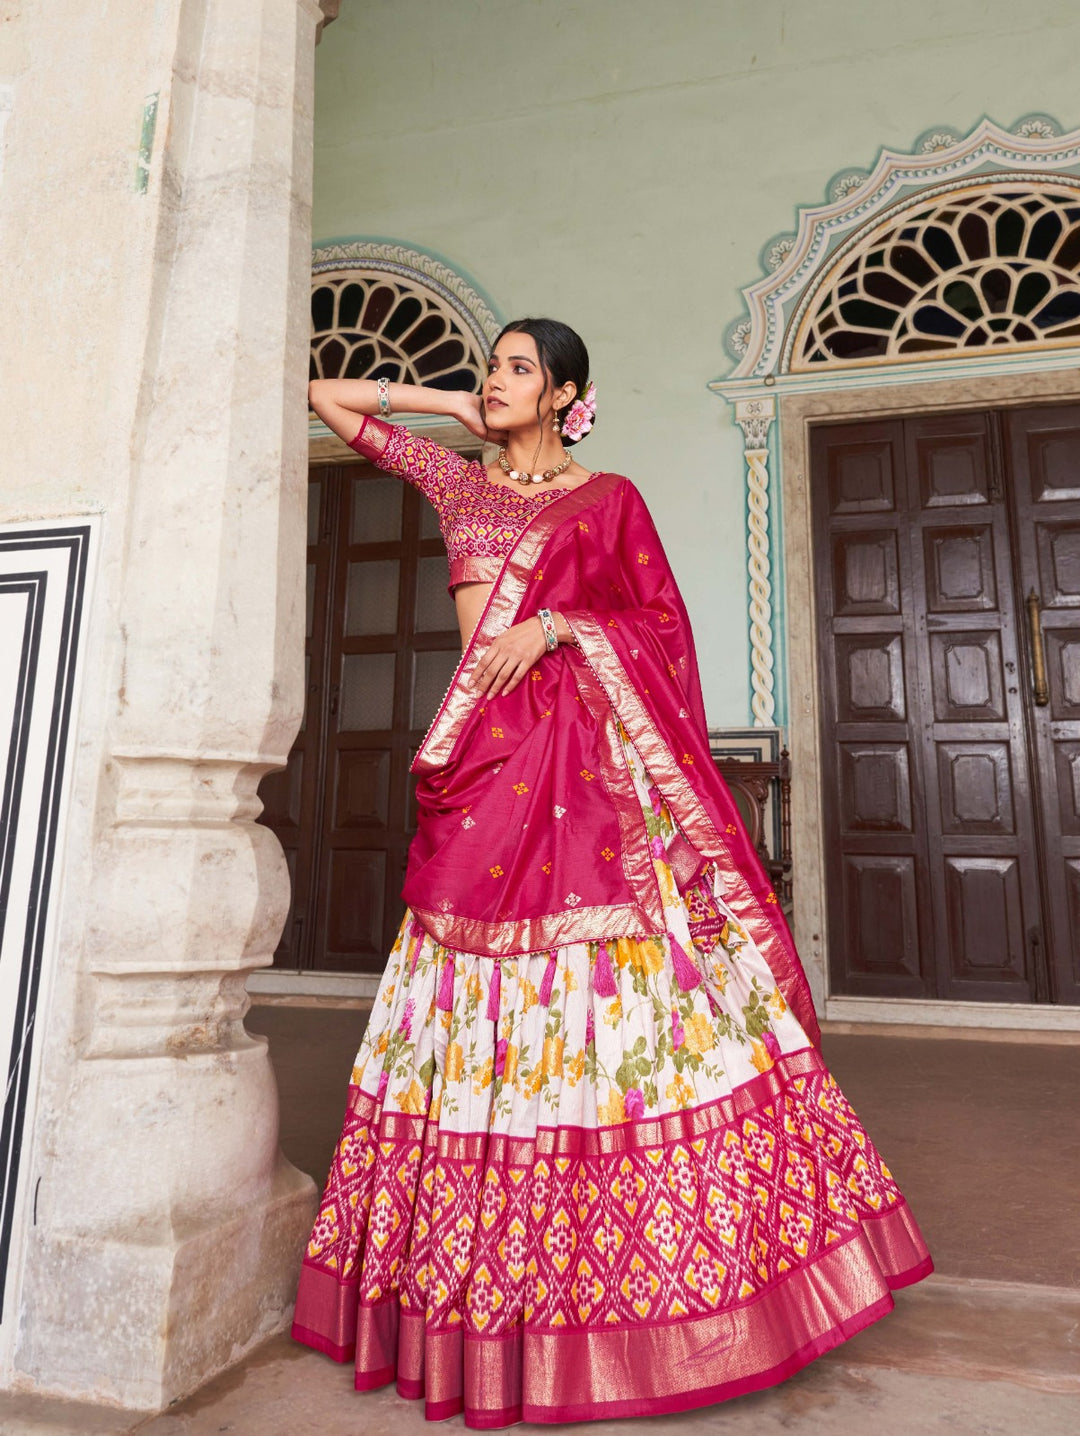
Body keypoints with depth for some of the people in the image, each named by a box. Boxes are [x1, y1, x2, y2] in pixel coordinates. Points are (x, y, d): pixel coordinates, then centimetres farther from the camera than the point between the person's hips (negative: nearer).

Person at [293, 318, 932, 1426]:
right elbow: (330, 397, 27)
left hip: (579, 754, -3)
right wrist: (454, 408, 21)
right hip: (482, 757, 4)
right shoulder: (458, 481, 19)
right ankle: (469, 1288, 19)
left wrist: (557, 623, -10)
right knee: (477, 1010, 5)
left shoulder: (609, 498, 9)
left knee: (603, 1003, -5)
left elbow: (664, 622, 3)